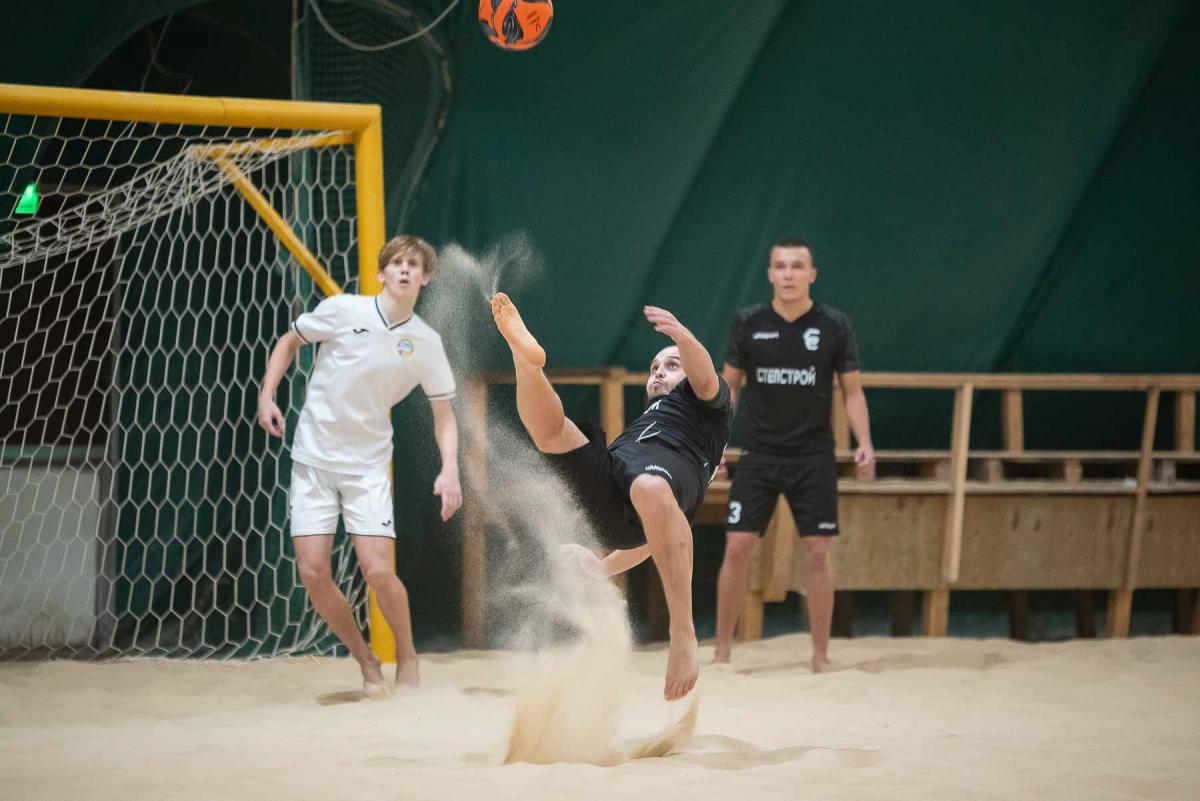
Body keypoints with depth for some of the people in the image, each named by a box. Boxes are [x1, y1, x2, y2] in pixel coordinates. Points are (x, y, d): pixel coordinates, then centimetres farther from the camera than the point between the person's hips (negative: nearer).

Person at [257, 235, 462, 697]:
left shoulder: (426, 343, -3)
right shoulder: (342, 311, -7)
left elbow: (443, 413, 6)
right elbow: (289, 342, 10)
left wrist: (450, 469, -8)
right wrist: (266, 396, -1)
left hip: (367, 465, -1)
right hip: (313, 458, 1)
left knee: (377, 571, -14)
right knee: (313, 572, -6)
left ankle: (406, 656, 12)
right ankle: (365, 660, 14)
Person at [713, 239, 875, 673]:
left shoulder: (834, 325, -2)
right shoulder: (748, 323, 0)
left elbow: (853, 391, 3)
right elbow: (729, 385, 9)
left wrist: (864, 442, -11)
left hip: (813, 458, -1)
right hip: (759, 454, 1)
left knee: (817, 553, -2)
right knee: (737, 547, -4)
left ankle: (820, 655, 8)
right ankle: (722, 649, 8)